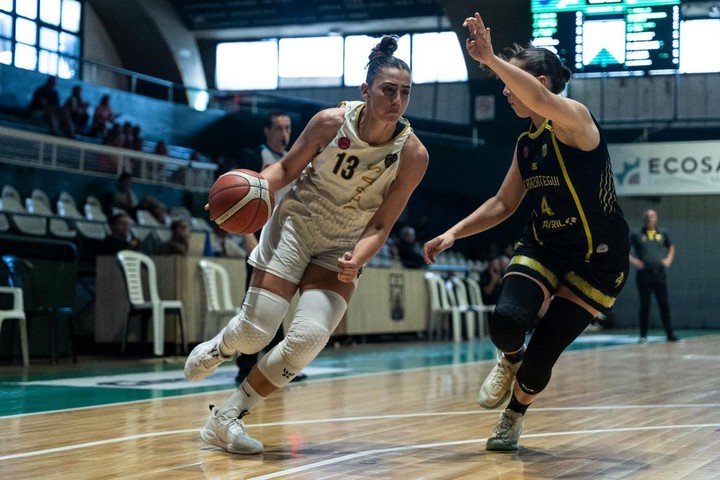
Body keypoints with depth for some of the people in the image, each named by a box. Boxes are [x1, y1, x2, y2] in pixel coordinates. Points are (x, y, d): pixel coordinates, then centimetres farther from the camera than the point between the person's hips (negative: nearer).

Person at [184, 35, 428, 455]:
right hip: (295, 227, -1)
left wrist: (356, 260, -27)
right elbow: (286, 169, -2)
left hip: (344, 250, 1)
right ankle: (217, 349, 30)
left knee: (309, 338, -19)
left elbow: (380, 226, -9)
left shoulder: (413, 154, -17)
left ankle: (227, 418, -1)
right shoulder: (331, 122, -18)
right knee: (255, 332, -10)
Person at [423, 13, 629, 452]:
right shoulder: (526, 144, 6)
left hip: (598, 259, -5)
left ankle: (514, 417, 26)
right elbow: (503, 204, 15)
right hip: (542, 248, 6)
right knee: (507, 320, -24)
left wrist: (490, 59, -45)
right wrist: (454, 234, 5)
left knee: (540, 359, -6)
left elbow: (542, 99, -41)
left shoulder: (574, 120, -17)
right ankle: (509, 361, 13)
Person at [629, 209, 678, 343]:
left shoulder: (662, 233, 10)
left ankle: (670, 334, 9)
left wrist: (669, 259, 10)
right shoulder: (637, 234, 2)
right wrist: (631, 260, -8)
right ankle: (643, 335, 6)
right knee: (645, 305, -1)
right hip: (644, 275, -2)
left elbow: (671, 246, 27)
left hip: (660, 274, 3)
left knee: (664, 305, 3)